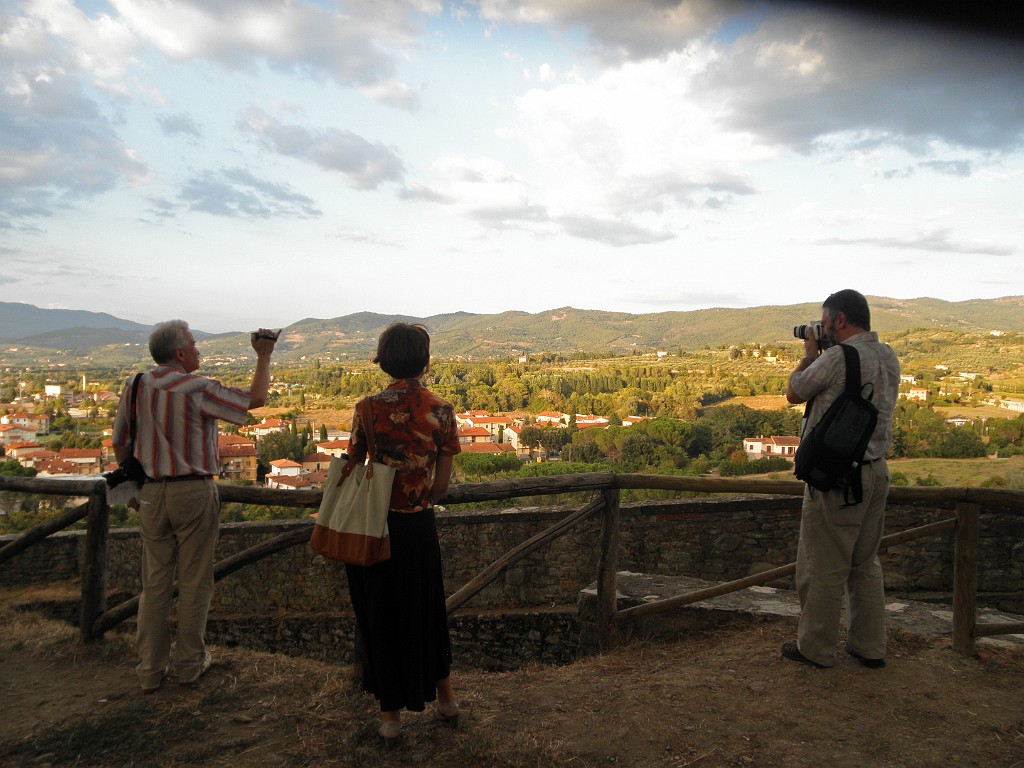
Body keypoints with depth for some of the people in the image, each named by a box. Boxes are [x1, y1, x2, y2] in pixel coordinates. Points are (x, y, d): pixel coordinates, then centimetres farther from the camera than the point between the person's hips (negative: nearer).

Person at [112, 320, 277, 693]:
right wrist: (264, 357, 5)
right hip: (194, 493, -5)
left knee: (155, 582, 13)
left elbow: (120, 443, 10)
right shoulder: (198, 389, -14)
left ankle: (150, 669, 21)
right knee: (194, 582, 9)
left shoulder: (135, 389, 2)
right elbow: (255, 398, -7)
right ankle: (189, 662, 21)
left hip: (151, 494, 5)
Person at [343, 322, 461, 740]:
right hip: (420, 526, 2)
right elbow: (443, 482, -3)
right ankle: (445, 698, 37)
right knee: (426, 609, 22)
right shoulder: (441, 410, -7)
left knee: (380, 613, 15)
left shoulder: (369, 408, -12)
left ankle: (391, 713, 27)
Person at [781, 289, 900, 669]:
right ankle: (870, 647, 27)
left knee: (823, 566, 4)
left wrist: (810, 354, 8)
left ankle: (815, 648, 16)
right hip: (876, 470, 9)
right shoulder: (888, 357, 7)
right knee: (865, 563, 18)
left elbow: (793, 393, -5)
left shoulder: (838, 358, -19)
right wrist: (821, 356, 14)